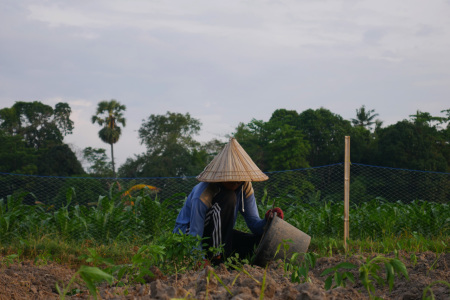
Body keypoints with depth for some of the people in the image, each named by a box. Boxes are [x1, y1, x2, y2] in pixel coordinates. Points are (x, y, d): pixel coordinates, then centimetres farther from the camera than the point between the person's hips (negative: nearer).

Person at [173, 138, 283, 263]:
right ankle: (216, 257, -28)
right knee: (228, 198, -31)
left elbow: (254, 224, -10)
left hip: (217, 233, 6)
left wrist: (267, 220, -33)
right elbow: (194, 238, -30)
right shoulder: (203, 195, -29)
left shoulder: (245, 187, -10)